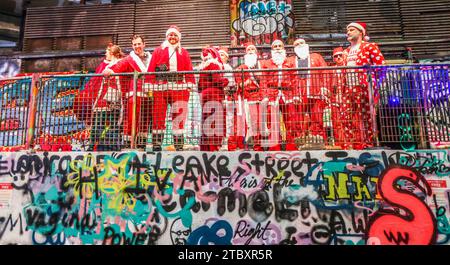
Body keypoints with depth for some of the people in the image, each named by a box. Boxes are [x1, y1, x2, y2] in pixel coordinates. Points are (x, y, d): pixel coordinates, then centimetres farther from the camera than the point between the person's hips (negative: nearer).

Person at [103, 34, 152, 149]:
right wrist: (110, 70, -28)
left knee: (145, 120, 8)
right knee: (131, 119, -10)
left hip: (148, 95, 4)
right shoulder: (129, 59, 9)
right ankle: (129, 143, -2)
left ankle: (141, 144, 18)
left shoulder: (151, 58, 20)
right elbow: (118, 66, -8)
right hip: (134, 94, -4)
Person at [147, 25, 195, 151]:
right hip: (160, 89, 0)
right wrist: (149, 85, -1)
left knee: (179, 117, -2)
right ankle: (156, 146, 6)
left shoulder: (184, 53, 18)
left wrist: (190, 85, -3)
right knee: (158, 117, 0)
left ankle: (179, 146, 4)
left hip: (179, 88, 0)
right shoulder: (158, 51, 16)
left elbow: (189, 70, 9)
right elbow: (151, 69, 8)